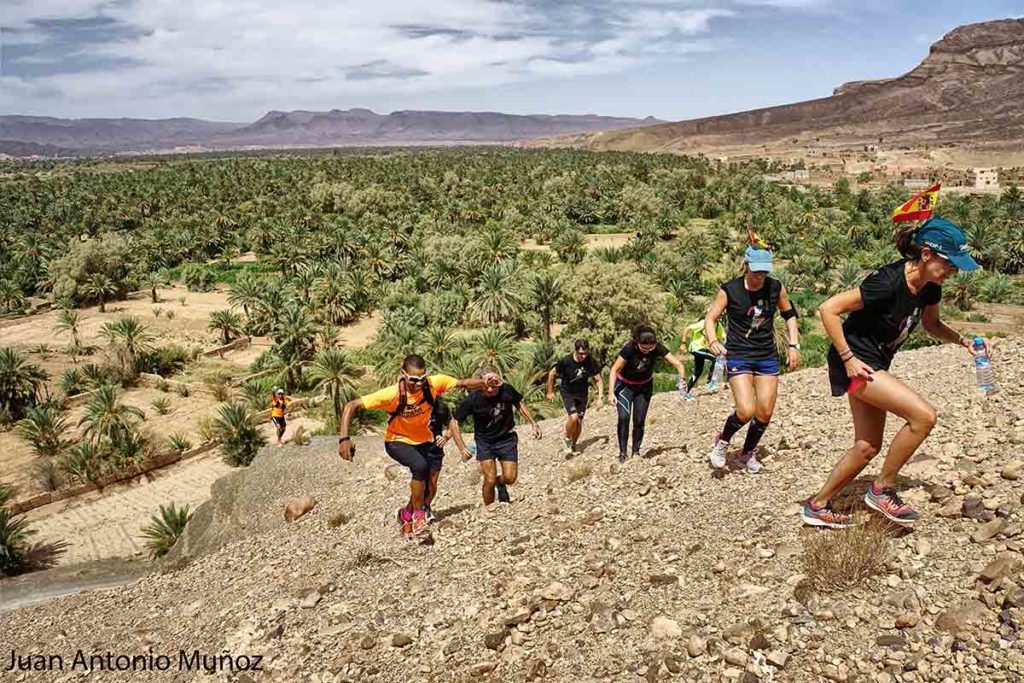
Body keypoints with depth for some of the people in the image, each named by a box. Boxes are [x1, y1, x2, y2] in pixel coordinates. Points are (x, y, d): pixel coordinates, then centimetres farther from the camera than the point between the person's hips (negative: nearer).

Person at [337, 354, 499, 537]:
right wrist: (344, 438, -39)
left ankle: (407, 515, 30)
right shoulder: (392, 394, -31)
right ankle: (419, 516, -12)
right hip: (398, 442, -4)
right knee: (420, 466, -32)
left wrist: (484, 382, -33)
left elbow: (462, 383, -13)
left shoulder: (433, 383, -24)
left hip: (425, 441, 4)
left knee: (431, 487, 1)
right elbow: (352, 405, -30)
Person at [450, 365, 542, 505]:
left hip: (506, 437, 1)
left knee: (510, 478, -4)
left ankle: (500, 483, 33)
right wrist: (462, 448, -21)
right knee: (490, 480, -11)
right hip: (485, 442, -1)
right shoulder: (472, 399, -24)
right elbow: (455, 422, -13)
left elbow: (519, 404, 3)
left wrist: (532, 423, -2)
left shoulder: (506, 391, -21)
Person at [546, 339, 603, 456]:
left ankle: (573, 446, 29)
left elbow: (598, 380, -7)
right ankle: (566, 440, 4)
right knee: (573, 417, -23)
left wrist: (599, 398, -13)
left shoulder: (591, 361, -18)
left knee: (579, 422, 5)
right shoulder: (566, 361, -24)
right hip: (567, 393, -3)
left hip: (582, 394, 3)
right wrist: (550, 392, 0)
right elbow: (552, 374, -9)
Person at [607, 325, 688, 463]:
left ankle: (636, 452, 15)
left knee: (639, 421, 0)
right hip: (625, 384, -2)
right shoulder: (629, 348, -32)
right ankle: (622, 453, -10)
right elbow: (614, 370, -27)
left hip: (644, 386, 3)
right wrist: (611, 392, -36)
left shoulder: (658, 348, -25)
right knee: (624, 417, -18)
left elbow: (678, 364, -24)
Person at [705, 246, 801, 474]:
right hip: (738, 357, -4)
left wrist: (794, 345, 6)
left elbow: (789, 314, 15)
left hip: (767, 357, 4)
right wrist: (713, 340, -23)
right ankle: (722, 442, 13)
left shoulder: (776, 288, 0)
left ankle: (748, 453, 30)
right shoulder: (729, 290, -10)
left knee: (765, 413, 4)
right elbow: (710, 318, -4)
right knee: (746, 411, -18)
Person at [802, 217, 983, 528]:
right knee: (923, 415, -18)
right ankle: (882, 490, -1)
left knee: (868, 446, 12)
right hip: (857, 363, -9)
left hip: (876, 364, 9)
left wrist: (963, 340, 0)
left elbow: (932, 324, 19)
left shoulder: (929, 287, -1)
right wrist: (848, 358, -22)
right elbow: (828, 310, -26)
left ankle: (817, 506, 23)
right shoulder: (888, 282, -26)